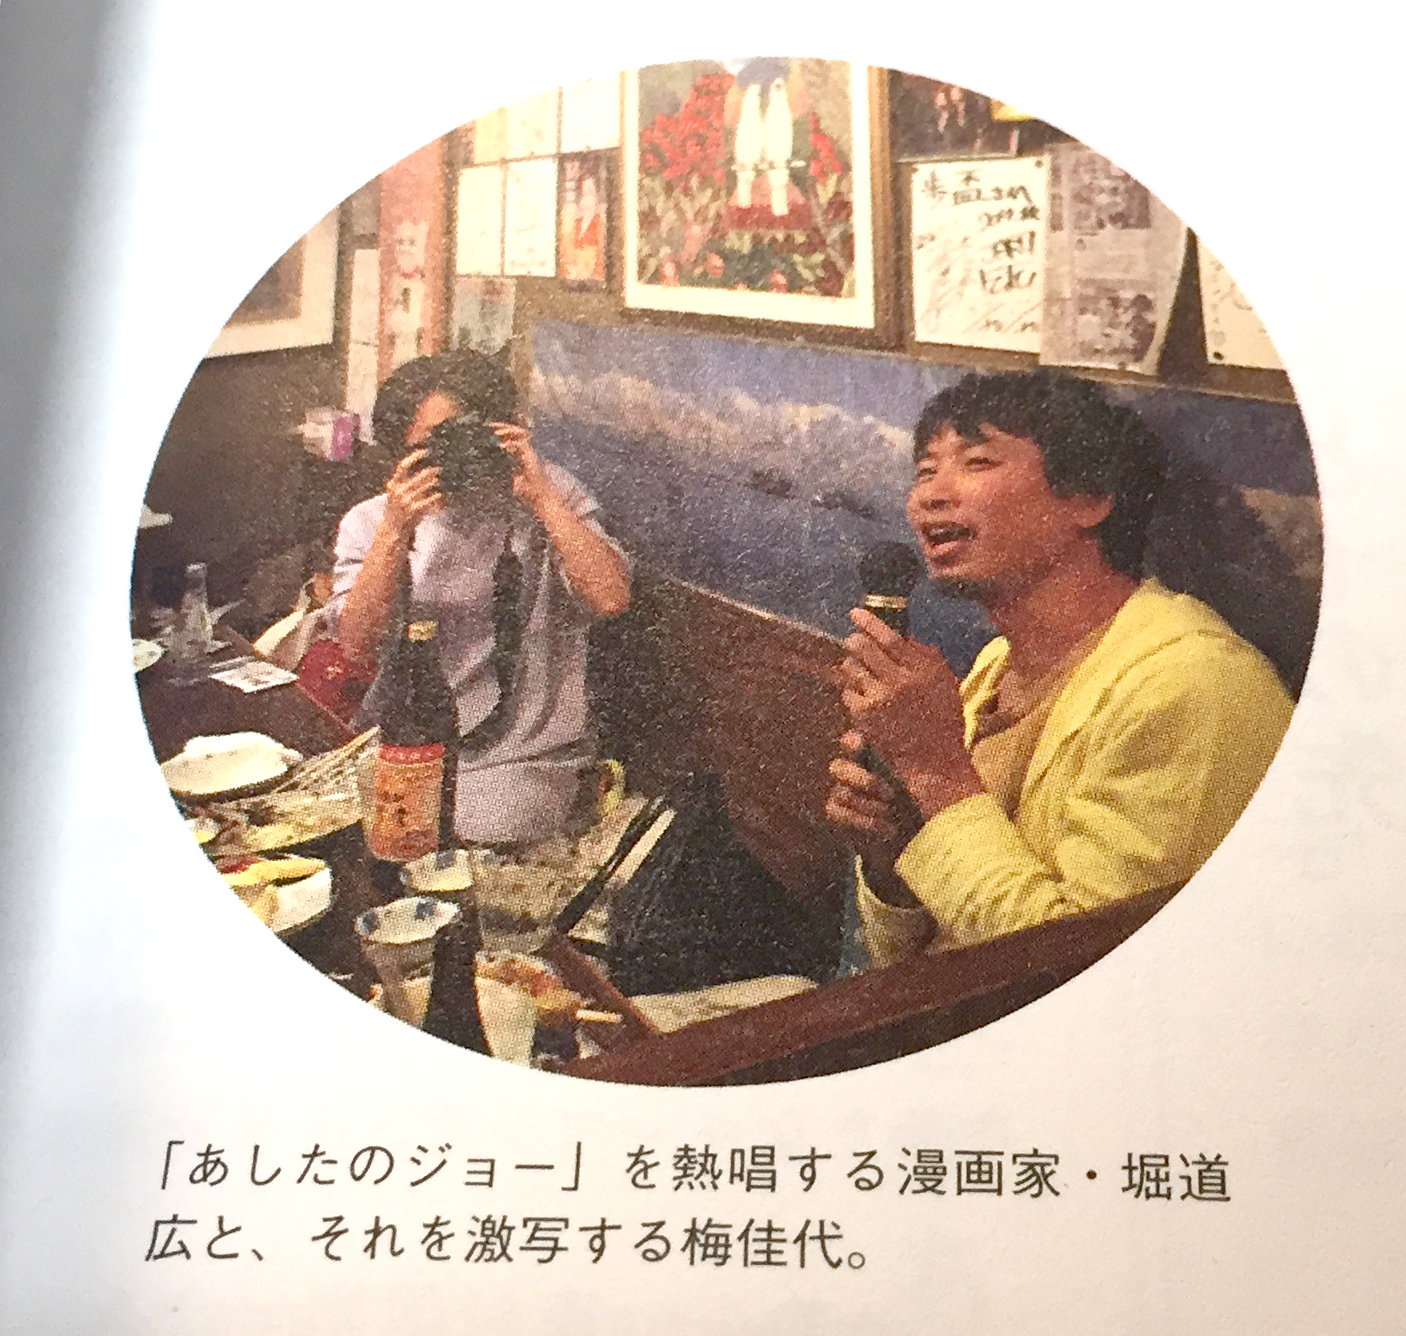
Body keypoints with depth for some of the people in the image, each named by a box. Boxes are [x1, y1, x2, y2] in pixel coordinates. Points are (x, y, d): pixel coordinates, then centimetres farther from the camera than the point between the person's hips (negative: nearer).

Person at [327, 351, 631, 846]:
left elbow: (611, 597, -13)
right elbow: (359, 645, -9)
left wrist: (540, 496, -16)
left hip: (525, 757, -2)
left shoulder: (548, 497, 3)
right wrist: (395, 534, -19)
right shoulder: (369, 522, 6)